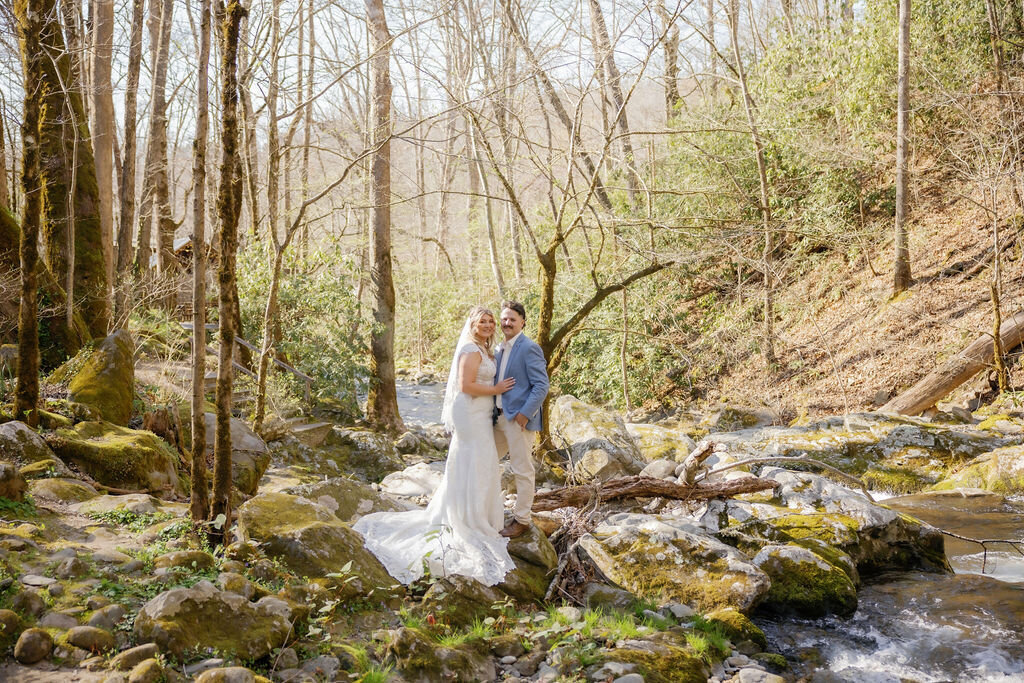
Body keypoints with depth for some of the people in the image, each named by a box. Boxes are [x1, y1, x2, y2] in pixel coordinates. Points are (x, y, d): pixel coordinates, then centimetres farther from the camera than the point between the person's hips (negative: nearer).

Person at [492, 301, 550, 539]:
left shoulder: (529, 348, -12)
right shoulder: (500, 349, 14)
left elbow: (541, 386, -16)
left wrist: (525, 414, -20)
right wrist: (494, 412, 10)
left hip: (519, 419, -9)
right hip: (500, 418, 9)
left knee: (522, 471, 1)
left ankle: (521, 520, 13)